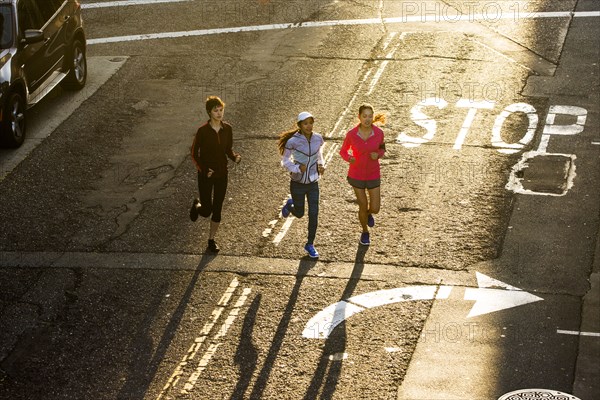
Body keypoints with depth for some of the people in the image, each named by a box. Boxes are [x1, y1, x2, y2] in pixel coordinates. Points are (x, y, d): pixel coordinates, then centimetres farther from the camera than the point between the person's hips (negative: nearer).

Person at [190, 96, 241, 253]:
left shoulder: (227, 129, -3)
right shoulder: (203, 131, -15)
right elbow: (195, 154, -7)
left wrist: (235, 157, -13)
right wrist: (203, 170, -17)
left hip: (222, 174, 3)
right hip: (206, 175, -3)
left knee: (217, 209, 7)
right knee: (206, 211, 0)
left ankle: (212, 240, 22)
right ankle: (197, 205, 36)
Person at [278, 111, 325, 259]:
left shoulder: (318, 139, -7)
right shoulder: (293, 142, -20)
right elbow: (285, 161, -8)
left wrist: (321, 166, -3)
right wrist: (297, 168, -25)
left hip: (313, 183, 3)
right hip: (298, 184, -3)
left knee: (313, 214, 0)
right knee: (299, 214, 14)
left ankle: (310, 244, 18)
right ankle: (290, 205, 50)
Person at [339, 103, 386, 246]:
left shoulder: (379, 132, -18)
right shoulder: (351, 134, -20)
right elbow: (343, 151, -4)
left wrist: (377, 155, -22)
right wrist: (349, 159, -28)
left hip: (373, 174, 1)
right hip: (356, 174, -1)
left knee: (375, 209, 6)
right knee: (363, 207, 9)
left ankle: (368, 213, 46)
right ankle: (365, 232, 41)